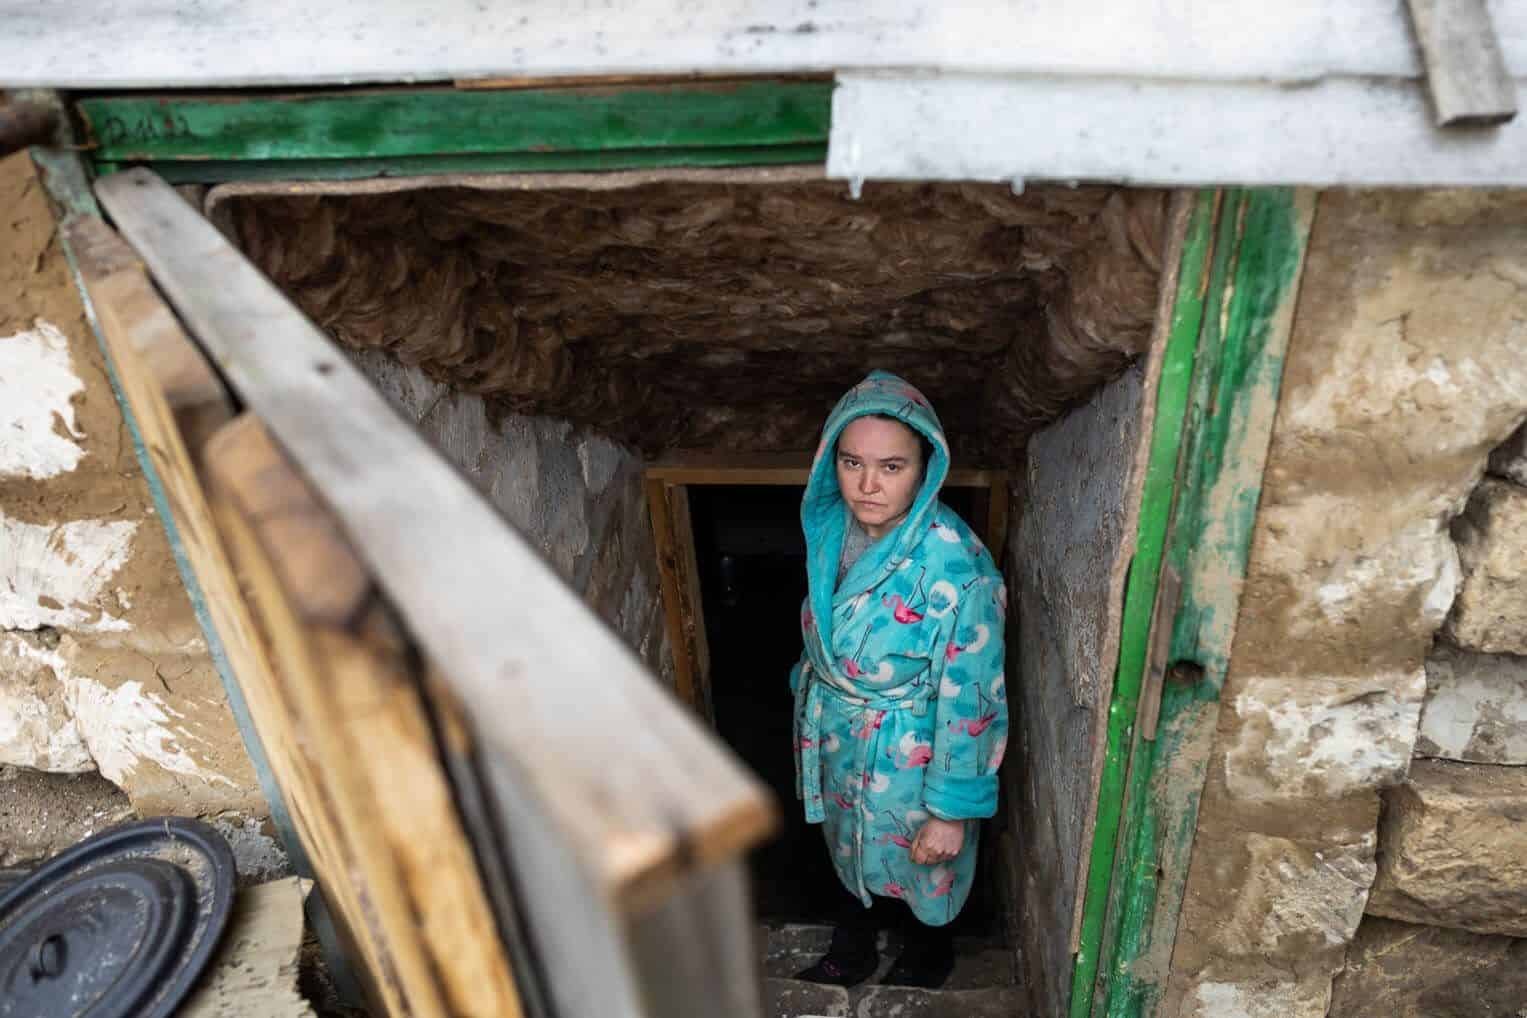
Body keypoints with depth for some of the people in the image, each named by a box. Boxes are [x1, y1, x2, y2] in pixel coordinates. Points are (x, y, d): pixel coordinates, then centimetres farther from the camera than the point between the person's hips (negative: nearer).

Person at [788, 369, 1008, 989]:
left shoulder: (955, 569, -33)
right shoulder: (831, 528, -13)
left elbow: (970, 701, -25)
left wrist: (952, 812, -17)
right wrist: (812, 709, 15)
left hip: (909, 760, -5)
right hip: (837, 746, 6)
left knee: (920, 869, 23)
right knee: (850, 851, 29)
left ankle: (925, 962, 55)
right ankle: (851, 954, 58)